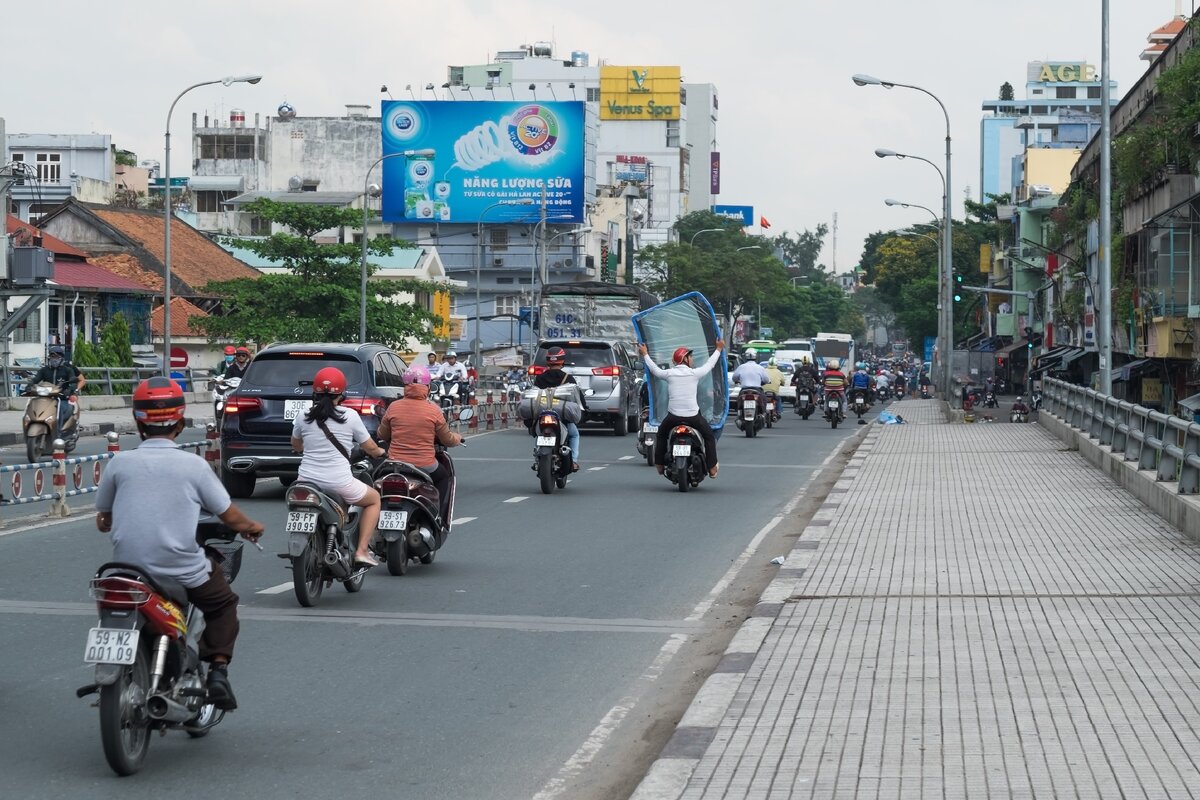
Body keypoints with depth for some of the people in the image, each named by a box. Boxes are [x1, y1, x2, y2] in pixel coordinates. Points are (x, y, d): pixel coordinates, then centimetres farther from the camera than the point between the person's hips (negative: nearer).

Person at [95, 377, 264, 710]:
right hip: (182, 569, -2)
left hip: (128, 567, 2)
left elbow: (103, 521, 11)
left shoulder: (120, 463, 0)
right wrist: (252, 528, 24)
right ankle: (218, 669, 5)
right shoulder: (193, 465, -5)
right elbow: (230, 517, 2)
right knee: (223, 603, 24)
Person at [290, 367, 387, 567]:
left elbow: (295, 446, 23)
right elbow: (371, 448, 6)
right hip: (339, 482, -3)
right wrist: (380, 452, 29)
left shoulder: (304, 417, 5)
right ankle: (362, 550, 9)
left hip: (307, 480, 4)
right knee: (374, 499, 22)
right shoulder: (349, 417, -4)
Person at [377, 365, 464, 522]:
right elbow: (447, 439, 3)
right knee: (444, 477, 29)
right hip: (425, 466, -1)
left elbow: (381, 435, 9)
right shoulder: (433, 410, -8)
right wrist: (457, 439, 27)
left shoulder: (393, 407, -4)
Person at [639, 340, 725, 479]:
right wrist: (718, 349, 29)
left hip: (673, 415, 1)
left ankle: (659, 465, 26)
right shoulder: (694, 373, -5)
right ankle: (712, 468, 14)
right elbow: (710, 364, 12)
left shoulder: (669, 373, -2)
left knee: (661, 434, 28)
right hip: (693, 415, -1)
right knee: (709, 435, 19)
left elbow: (654, 369, 17)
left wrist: (645, 354, 34)